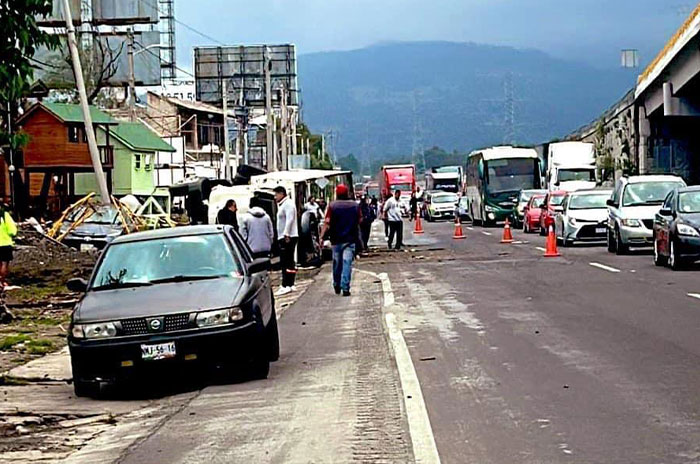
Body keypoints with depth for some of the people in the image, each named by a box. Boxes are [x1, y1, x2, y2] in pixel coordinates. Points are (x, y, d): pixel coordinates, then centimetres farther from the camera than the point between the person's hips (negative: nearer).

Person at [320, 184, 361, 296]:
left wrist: (321, 236, -7)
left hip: (336, 239, 0)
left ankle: (336, 286, 25)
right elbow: (360, 220, 10)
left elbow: (327, 223, -9)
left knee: (337, 263, 14)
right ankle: (345, 288, -13)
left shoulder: (332, 206, -4)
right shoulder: (355, 205, 2)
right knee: (347, 263, -5)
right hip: (350, 239, 0)